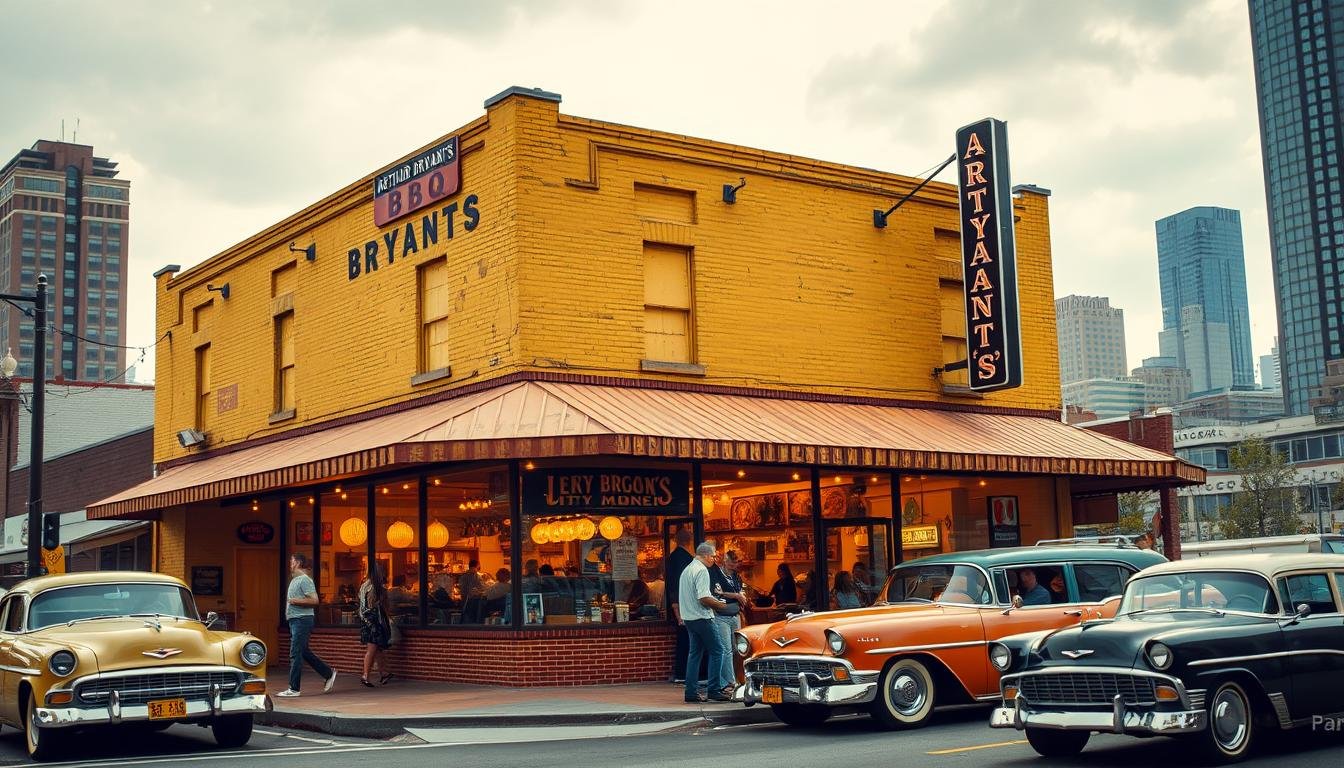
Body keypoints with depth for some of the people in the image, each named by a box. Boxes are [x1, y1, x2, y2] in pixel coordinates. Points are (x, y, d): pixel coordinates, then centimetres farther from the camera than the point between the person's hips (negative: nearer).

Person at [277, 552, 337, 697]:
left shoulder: (305, 580, -13)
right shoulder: (295, 580, 18)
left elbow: (314, 600, -20)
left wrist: (295, 601, -17)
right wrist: (290, 602, 12)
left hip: (302, 619, -10)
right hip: (295, 620, 10)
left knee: (295, 654, -7)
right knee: (304, 653, 14)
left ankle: (294, 689, -3)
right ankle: (329, 673, 23)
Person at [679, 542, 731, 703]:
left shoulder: (687, 569, 16)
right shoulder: (701, 570, -15)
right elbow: (704, 598, -23)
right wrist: (719, 605, -8)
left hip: (688, 617, 9)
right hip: (701, 618, -9)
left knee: (695, 653, 11)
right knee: (716, 652, -3)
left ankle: (691, 692, 10)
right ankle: (715, 690, -5)